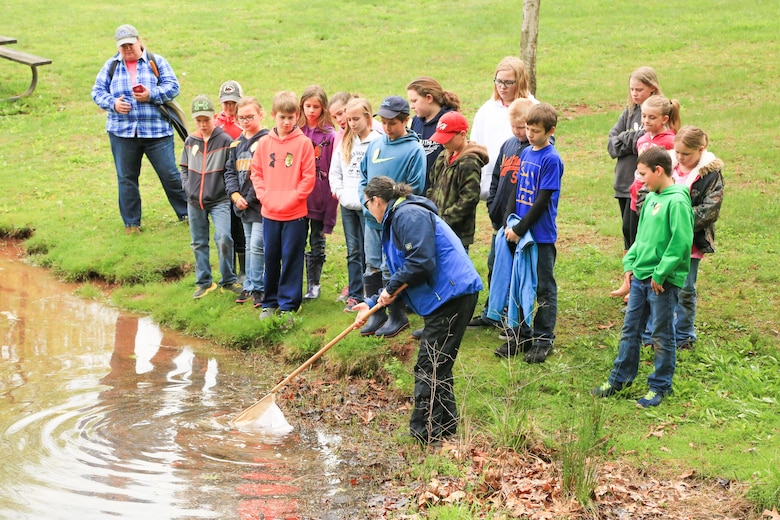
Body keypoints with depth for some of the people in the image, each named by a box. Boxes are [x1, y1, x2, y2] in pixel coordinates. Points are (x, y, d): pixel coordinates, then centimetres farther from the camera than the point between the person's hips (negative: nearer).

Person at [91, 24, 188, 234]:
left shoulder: (156, 62, 4)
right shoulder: (111, 66, 9)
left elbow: (173, 87, -2)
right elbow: (97, 92, 9)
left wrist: (151, 95, -17)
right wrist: (113, 103, -11)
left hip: (156, 130, -2)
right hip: (122, 132, 2)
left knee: (170, 174, -1)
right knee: (126, 178, 7)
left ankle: (186, 213, 15)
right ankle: (131, 222, 18)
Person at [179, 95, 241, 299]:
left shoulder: (225, 141, -7)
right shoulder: (190, 141, 6)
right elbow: (184, 168, 15)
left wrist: (227, 190, -12)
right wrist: (188, 188, 2)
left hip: (219, 200, -4)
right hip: (195, 202, 4)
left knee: (224, 238, -16)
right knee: (199, 243, 10)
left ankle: (228, 280, -1)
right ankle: (204, 282, 22)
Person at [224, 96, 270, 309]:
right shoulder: (237, 143, 13)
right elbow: (230, 171, 13)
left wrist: (250, 199, -16)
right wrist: (235, 195, -3)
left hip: (261, 204, -7)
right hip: (243, 205, 7)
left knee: (257, 245, -8)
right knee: (249, 245, 15)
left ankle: (256, 288, 1)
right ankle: (249, 286, 22)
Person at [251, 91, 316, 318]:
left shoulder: (303, 143, -5)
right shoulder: (264, 143, 4)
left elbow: (309, 177, -6)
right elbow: (256, 172, 9)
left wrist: (292, 198, -12)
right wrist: (264, 196, -4)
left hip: (295, 214, -3)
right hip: (269, 213, 3)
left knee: (292, 259, 1)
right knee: (270, 258, 11)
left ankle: (288, 304, 9)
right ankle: (269, 302, 22)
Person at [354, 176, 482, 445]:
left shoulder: (409, 215, -13)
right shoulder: (397, 219, 21)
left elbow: (421, 262, -22)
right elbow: (401, 274, 22)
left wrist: (391, 288, -9)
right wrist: (372, 303, 14)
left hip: (452, 294, -11)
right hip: (445, 295, 11)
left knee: (429, 368, -5)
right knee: (436, 367, 17)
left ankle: (424, 433, 0)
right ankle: (445, 427, 26)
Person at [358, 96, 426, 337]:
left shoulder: (414, 150, -11)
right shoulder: (375, 145, 8)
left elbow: (415, 188, -13)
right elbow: (364, 175, 19)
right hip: (372, 218, 6)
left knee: (390, 270, 0)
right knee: (372, 268, 12)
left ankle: (398, 317, 13)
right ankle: (376, 314, 23)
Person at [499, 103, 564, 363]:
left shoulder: (551, 159, -14)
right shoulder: (526, 153, 8)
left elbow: (543, 201, -16)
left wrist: (520, 229, -15)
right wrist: (508, 223, 2)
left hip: (541, 234, -7)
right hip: (519, 232, 7)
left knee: (544, 289, 4)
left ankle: (543, 340, 12)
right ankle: (522, 336, 22)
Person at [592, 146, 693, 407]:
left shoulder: (677, 201, -17)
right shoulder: (651, 199, 9)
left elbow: (681, 242, -21)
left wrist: (661, 273, -19)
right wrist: (630, 263, 10)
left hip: (663, 280, -8)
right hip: (640, 276, 8)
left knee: (662, 335, 5)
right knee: (630, 329, 15)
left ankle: (659, 387, 16)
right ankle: (619, 379, 26)